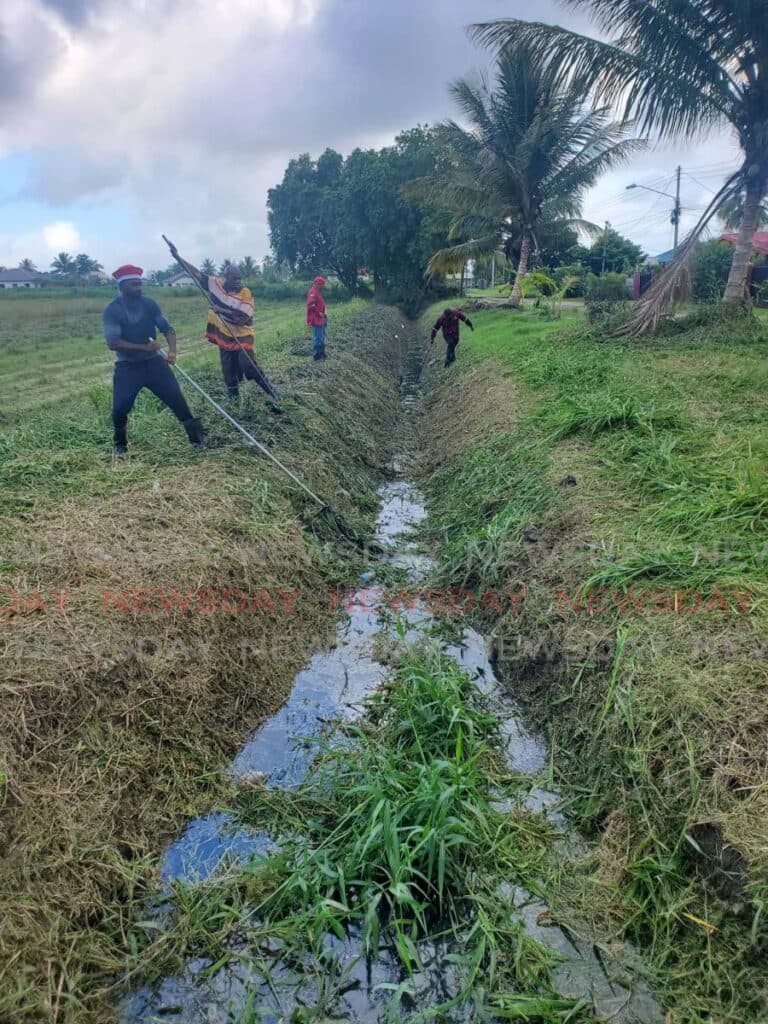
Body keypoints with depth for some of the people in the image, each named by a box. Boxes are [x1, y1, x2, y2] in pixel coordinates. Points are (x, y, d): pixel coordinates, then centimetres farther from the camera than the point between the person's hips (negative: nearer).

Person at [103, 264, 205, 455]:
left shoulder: (149, 304, -2)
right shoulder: (112, 310, -12)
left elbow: (167, 328, -2)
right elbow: (112, 343, -20)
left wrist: (172, 350, -22)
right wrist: (144, 347, -25)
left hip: (153, 361, 2)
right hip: (127, 366, -2)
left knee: (176, 397, -5)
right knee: (120, 408, -11)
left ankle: (197, 436, 8)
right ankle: (120, 443, 16)